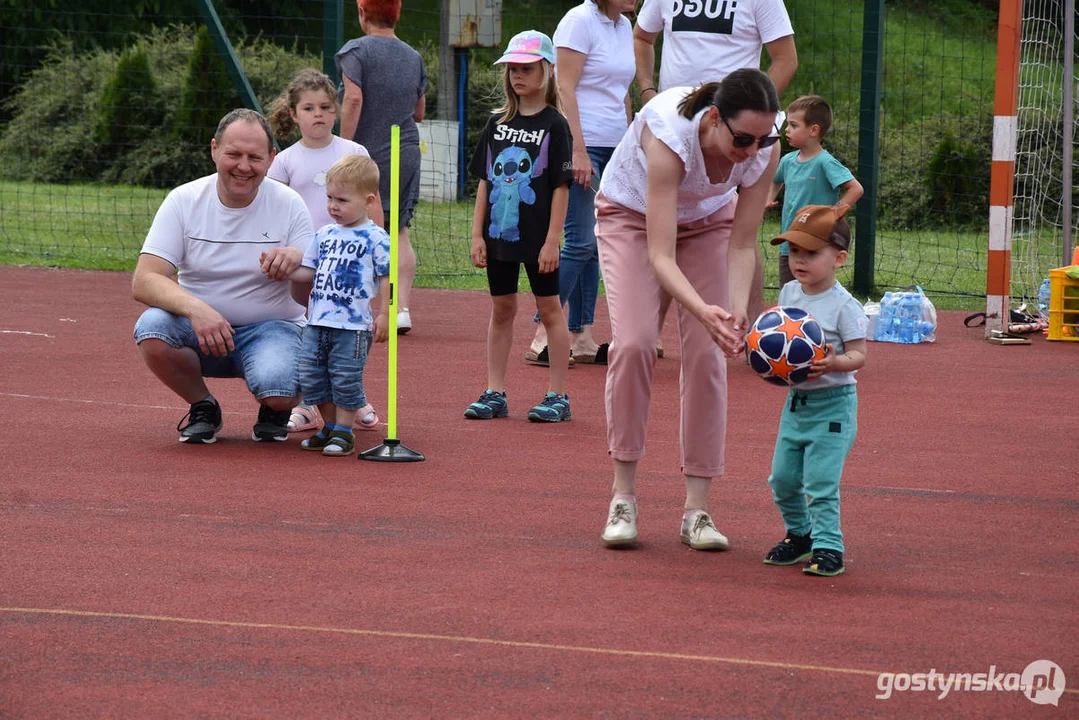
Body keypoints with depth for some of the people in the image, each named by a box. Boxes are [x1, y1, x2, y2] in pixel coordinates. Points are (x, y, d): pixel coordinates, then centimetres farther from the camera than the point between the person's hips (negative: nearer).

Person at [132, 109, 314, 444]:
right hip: (199, 328, 1)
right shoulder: (184, 200, -6)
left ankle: (274, 411, 8)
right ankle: (203, 408, -1)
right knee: (152, 326, -31)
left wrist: (297, 262, -30)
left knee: (276, 390, -34)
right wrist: (196, 309, -35)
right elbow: (144, 281, -15)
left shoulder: (289, 205, -5)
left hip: (271, 328, -1)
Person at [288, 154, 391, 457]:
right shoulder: (324, 235, 13)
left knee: (345, 379, -4)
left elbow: (386, 278, -4)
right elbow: (308, 273, 19)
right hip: (317, 322, 6)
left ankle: (344, 432, 8)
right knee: (311, 377, 7)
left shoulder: (375, 238, -5)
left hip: (353, 327, -6)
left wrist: (383, 314, -9)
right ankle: (330, 428, 22)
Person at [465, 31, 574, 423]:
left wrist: (552, 240, -13)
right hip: (499, 234, 5)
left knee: (550, 309, 1)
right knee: (501, 310, 10)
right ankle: (495, 394, 15)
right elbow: (485, 181, 10)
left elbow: (561, 186, -8)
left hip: (537, 237, -5)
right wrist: (477, 234, 4)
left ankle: (557, 395, 6)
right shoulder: (497, 123, 8)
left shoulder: (554, 125, -5)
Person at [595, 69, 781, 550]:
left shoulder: (763, 149, -30)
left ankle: (696, 509, -6)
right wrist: (704, 311, -57)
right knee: (634, 342, -21)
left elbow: (742, 245, -21)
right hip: (631, 215, -3)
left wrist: (737, 311, -38)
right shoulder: (670, 134, -42)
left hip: (708, 220, 3)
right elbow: (660, 256, -43)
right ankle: (623, 496, -8)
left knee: (708, 353, -10)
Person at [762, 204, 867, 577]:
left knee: (820, 481, -10)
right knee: (782, 477, 10)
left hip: (832, 404, -7)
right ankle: (799, 534, 30)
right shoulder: (789, 293, 5)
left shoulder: (844, 305, -14)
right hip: (795, 399, 7)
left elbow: (859, 354, -14)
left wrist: (835, 363, -33)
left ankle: (827, 546, -1)